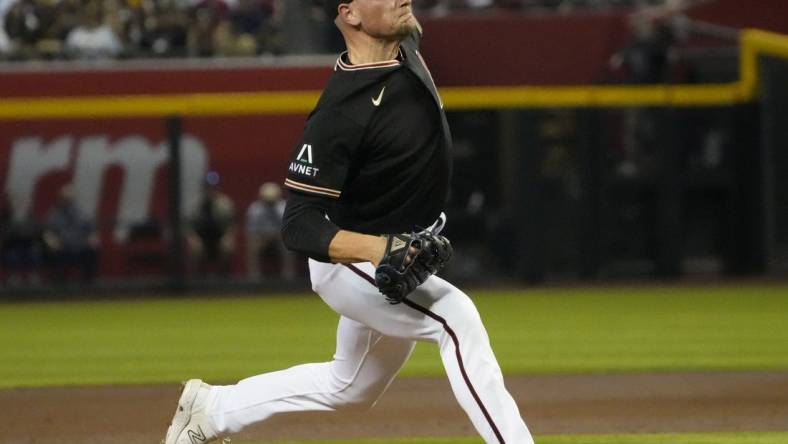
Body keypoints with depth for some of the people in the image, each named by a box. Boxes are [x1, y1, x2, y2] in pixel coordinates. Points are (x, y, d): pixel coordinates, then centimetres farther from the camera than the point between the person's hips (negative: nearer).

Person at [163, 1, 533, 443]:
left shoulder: (407, 49, -5)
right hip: (352, 261, -9)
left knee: (350, 388, 23)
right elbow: (300, 225, -28)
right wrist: (382, 251, -44)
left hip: (393, 259, 9)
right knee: (456, 317, -32)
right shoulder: (341, 110, -29)